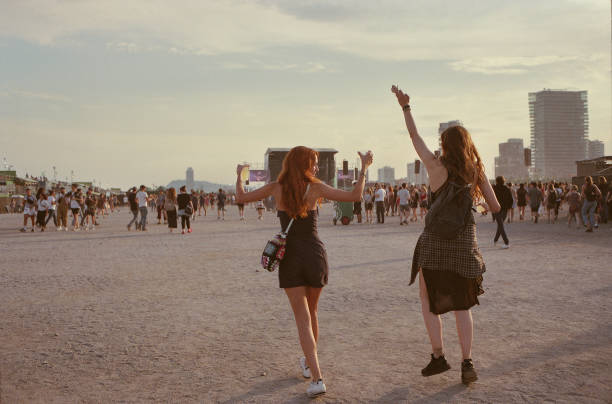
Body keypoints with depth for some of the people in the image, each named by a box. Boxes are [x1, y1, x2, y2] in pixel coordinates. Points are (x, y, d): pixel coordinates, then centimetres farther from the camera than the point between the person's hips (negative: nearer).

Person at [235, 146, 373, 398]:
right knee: (311, 312, 21)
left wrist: (239, 176, 27)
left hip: (290, 259, 0)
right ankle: (308, 363, 38)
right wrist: (364, 168, 6)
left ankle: (317, 378, -12)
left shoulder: (276, 188, 0)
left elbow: (241, 198, 9)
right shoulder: (315, 188, -4)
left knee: (303, 320, -1)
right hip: (315, 255, 0)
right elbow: (355, 196, -6)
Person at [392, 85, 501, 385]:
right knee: (461, 305, 12)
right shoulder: (477, 172, 1)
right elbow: (496, 208, 3)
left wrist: (405, 107, 15)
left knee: (428, 302, 12)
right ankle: (467, 364, 7)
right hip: (465, 240, 3)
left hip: (435, 241, -3)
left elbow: (414, 137, 4)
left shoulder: (437, 166, -7)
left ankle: (438, 357, 8)